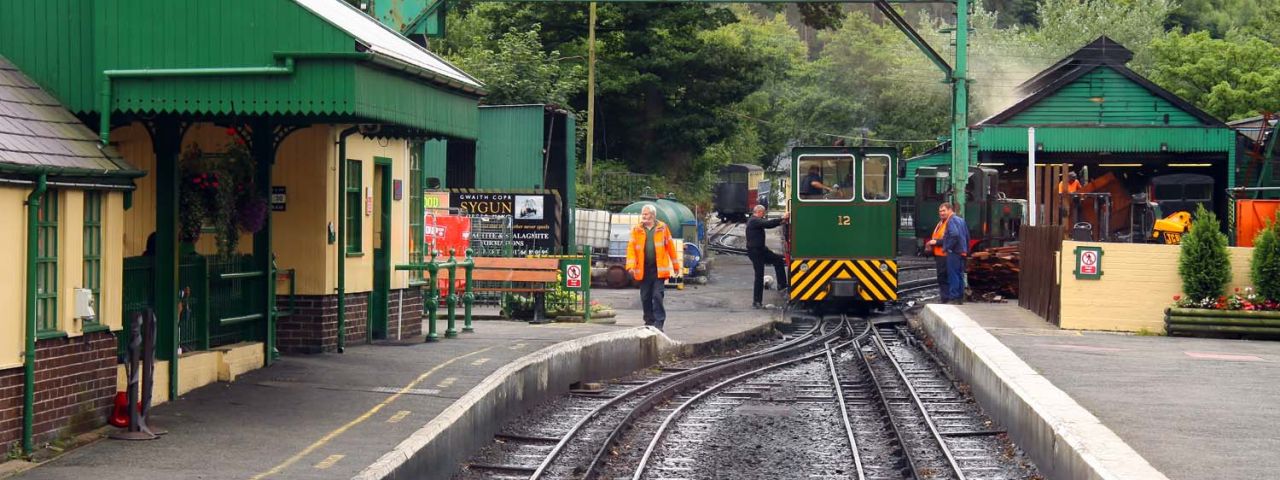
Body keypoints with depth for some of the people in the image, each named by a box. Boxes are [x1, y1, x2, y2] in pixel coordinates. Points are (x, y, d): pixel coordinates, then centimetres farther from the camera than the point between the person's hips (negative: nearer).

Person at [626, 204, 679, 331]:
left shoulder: (662, 228, 3)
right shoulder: (637, 230, 5)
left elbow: (670, 247, 6)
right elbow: (631, 248, -1)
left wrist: (675, 265, 8)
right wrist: (631, 266, -12)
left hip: (659, 269, -2)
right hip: (643, 270, 2)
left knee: (657, 296, -7)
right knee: (645, 297, 8)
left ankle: (659, 323, -3)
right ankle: (649, 321, 20)